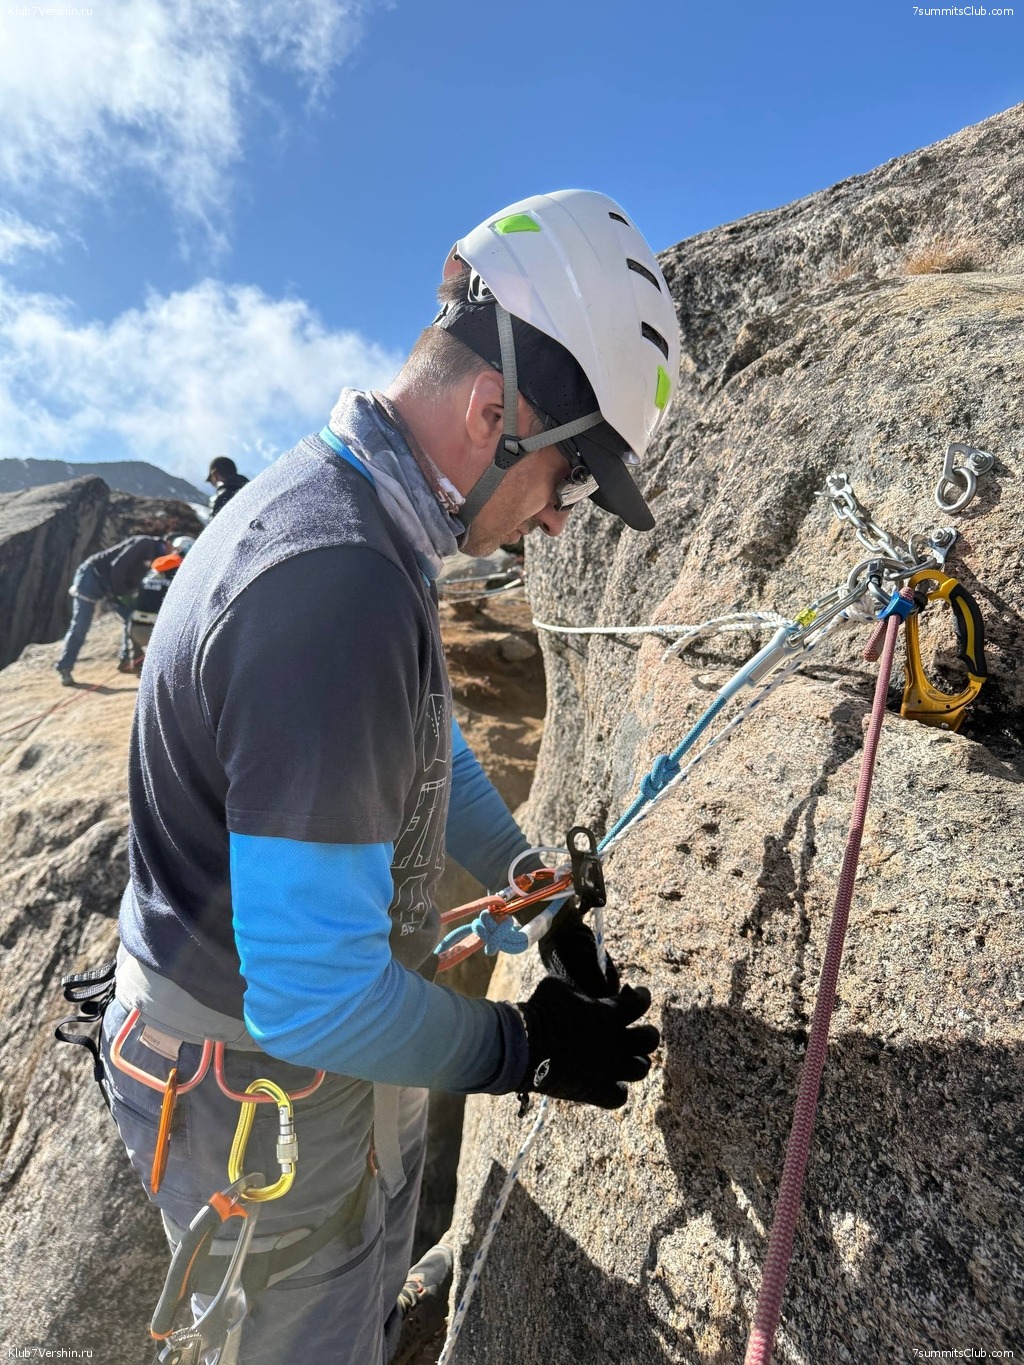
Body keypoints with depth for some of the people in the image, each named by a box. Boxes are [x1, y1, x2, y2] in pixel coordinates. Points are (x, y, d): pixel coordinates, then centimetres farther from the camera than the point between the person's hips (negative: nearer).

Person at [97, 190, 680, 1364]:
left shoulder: (352, 519, -1)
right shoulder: (336, 586, -36)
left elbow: (434, 764, 8)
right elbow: (312, 994, -33)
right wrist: (527, 1052, -16)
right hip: (258, 1093, -8)